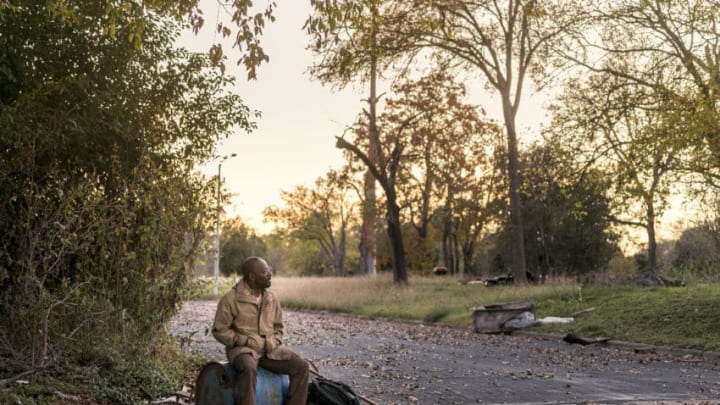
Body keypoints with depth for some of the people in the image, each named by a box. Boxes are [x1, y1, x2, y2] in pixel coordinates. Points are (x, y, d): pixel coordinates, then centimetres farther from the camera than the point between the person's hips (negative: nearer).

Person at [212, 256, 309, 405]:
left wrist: (274, 342, -5)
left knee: (301, 367, -17)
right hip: (242, 349, -5)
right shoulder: (231, 299, -9)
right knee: (249, 370, -40)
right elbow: (219, 331, -7)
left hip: (269, 349, 5)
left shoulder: (272, 298, 7)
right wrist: (248, 341, -16)